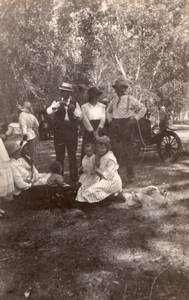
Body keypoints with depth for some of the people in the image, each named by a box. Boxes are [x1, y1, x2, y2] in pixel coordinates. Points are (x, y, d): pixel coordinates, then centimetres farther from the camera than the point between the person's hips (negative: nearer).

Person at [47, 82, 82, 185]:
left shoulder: (75, 104, 8)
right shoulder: (56, 103, 7)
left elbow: (80, 117, -2)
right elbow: (48, 111, -12)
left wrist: (73, 109, -17)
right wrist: (58, 104, -22)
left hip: (72, 133, 0)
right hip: (59, 132, 0)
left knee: (72, 156, 3)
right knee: (59, 156, 5)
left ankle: (74, 179, 12)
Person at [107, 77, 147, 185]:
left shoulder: (130, 99, -2)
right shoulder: (114, 101, 14)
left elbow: (143, 108, 1)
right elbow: (108, 111, 32)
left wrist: (135, 119, -6)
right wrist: (110, 120, 17)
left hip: (126, 126, -5)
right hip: (115, 126, 5)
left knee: (128, 151, -2)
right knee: (116, 151, 4)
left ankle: (130, 175, 7)